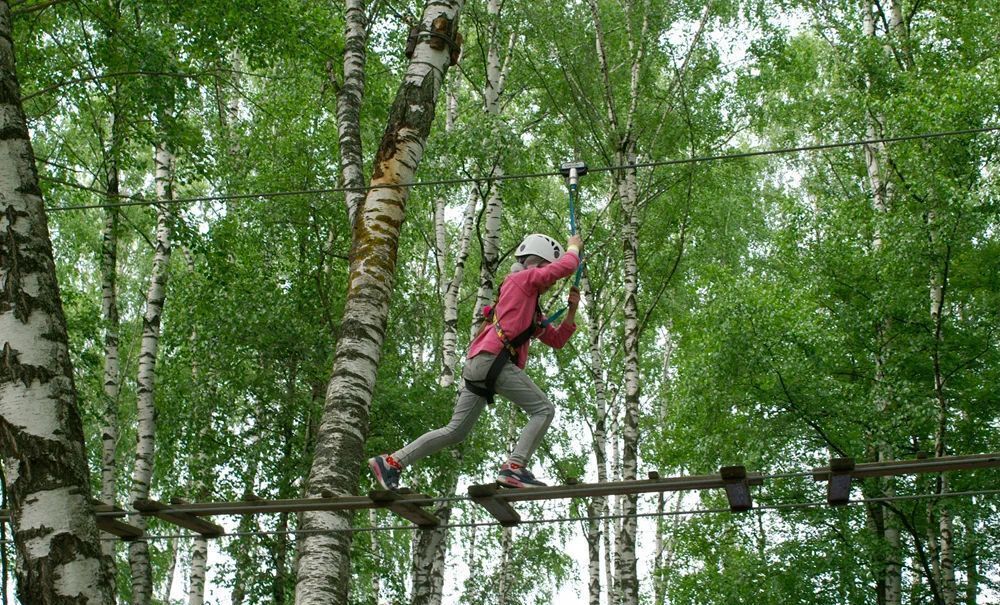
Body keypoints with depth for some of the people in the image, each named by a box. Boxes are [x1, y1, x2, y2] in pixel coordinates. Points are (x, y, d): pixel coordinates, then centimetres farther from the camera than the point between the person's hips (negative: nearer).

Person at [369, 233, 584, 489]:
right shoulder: (521, 279, 6)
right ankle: (514, 467, -24)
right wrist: (574, 246, 18)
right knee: (544, 410, -11)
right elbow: (567, 266, -2)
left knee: (456, 431, 9)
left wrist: (572, 310, 21)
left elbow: (557, 340, 32)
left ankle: (391, 462, 8)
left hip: (477, 367, 10)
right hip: (491, 359, -10)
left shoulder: (532, 312, 32)